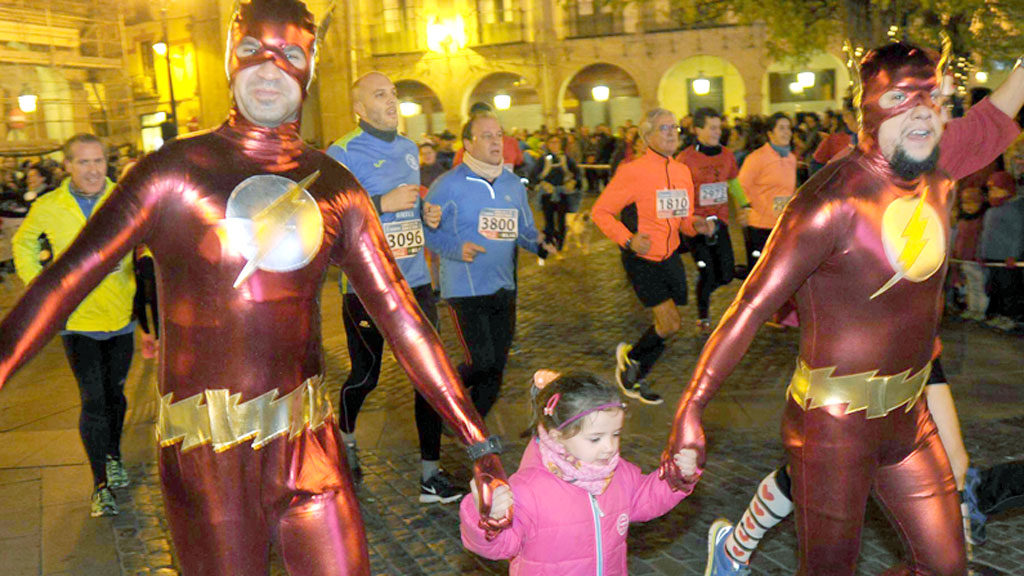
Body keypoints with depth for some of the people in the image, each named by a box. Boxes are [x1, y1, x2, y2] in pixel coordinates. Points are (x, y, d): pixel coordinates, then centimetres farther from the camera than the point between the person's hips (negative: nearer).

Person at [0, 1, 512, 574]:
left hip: (310, 439, 3)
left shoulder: (337, 188, 3)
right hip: (208, 453, -2)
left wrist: (481, 446, -2)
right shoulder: (175, 171, -4)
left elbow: (403, 318, 1)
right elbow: (67, 280, -7)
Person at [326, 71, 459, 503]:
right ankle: (344, 437, 40)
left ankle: (431, 473, 13)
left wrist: (426, 215, 5)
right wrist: (383, 203, -22)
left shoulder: (409, 149, 14)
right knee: (366, 374, 8)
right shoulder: (342, 153, -8)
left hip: (414, 279, 6)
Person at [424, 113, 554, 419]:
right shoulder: (449, 184, -10)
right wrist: (457, 249, -23)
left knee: (496, 367, 11)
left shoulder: (513, 184, 9)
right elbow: (426, 230, -9)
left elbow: (525, 229, 16)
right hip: (465, 289, -6)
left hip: (504, 288, 6)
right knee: (480, 362, -12)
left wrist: (540, 245, -5)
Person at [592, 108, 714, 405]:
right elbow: (600, 211, -11)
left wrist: (697, 225, -6)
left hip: (670, 257, 7)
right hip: (641, 259, -7)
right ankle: (629, 355, 19)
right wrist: (628, 239, -22)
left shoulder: (682, 172, 6)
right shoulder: (633, 172, -16)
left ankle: (635, 380, 32)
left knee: (666, 327, 11)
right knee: (670, 324, -12)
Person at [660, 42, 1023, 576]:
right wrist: (690, 408, -27)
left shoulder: (939, 167, 2)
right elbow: (750, 307, -23)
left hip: (909, 412, 8)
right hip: (835, 423, -7)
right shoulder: (835, 201, -21)